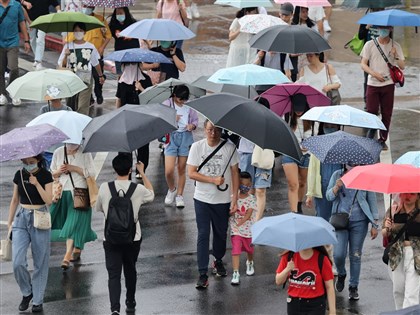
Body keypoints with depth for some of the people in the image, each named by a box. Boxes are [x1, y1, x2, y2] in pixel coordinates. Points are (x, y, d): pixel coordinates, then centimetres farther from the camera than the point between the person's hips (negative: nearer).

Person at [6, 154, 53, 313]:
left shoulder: (45, 175, -5)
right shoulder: (19, 175, 5)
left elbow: (48, 200, -12)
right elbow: (15, 200, 12)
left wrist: (36, 183, -20)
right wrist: (9, 223, 11)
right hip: (21, 217, 3)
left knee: (40, 263, 2)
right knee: (18, 262, -9)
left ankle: (37, 300, 12)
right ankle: (26, 293, 13)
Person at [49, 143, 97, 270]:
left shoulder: (85, 153, -4)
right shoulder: (58, 153, 5)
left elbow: (91, 173, -7)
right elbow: (51, 174, 12)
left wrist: (74, 168, -15)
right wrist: (59, 171, -10)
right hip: (61, 193, 4)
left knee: (74, 225, -12)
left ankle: (67, 257, -16)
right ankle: (77, 249, 33)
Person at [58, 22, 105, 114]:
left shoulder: (90, 47, 1)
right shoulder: (68, 46, 0)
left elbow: (96, 63, 15)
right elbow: (62, 65, -3)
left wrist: (101, 75, 24)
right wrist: (66, 55, -20)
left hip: (85, 80, -1)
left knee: (83, 107, -7)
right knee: (70, 105, 6)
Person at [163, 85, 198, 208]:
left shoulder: (189, 107, 3)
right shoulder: (166, 105, -4)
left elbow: (195, 119, 13)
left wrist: (192, 125, -10)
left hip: (185, 137, 2)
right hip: (171, 137, -2)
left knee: (182, 169, 7)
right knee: (169, 171, -10)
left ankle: (179, 195, 20)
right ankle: (172, 189, 20)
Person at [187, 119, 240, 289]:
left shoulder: (229, 147, -6)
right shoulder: (197, 147, -6)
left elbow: (235, 173, -2)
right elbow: (191, 173, -7)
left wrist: (234, 197, -6)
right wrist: (213, 180, -16)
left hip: (223, 199, 1)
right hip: (202, 199, -1)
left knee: (221, 233, 14)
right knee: (203, 235, -4)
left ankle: (218, 261, 40)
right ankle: (203, 274, -3)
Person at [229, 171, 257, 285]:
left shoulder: (252, 199, -7)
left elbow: (248, 215, -15)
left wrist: (239, 223, -25)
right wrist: (231, 211, -23)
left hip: (248, 230, 1)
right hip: (236, 231, -1)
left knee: (249, 249, 19)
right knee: (236, 250, -11)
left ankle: (250, 263, 49)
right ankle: (236, 273, -11)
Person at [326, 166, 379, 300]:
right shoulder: (337, 175, 1)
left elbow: (372, 202, 2)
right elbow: (329, 196, 2)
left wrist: (374, 225, 1)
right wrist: (336, 187, -20)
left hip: (359, 223, -1)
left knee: (355, 255, 5)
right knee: (338, 254, -7)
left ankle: (353, 287, 19)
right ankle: (341, 274, 27)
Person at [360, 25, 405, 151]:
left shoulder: (395, 46, 5)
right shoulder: (370, 45, 2)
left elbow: (402, 66, 2)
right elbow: (363, 64, -1)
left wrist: (395, 56, -16)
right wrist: (375, 74, -16)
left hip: (388, 84, 1)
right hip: (373, 84, -1)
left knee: (386, 114, 3)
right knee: (371, 111, -8)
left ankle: (383, 140, 13)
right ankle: (371, 131, 16)